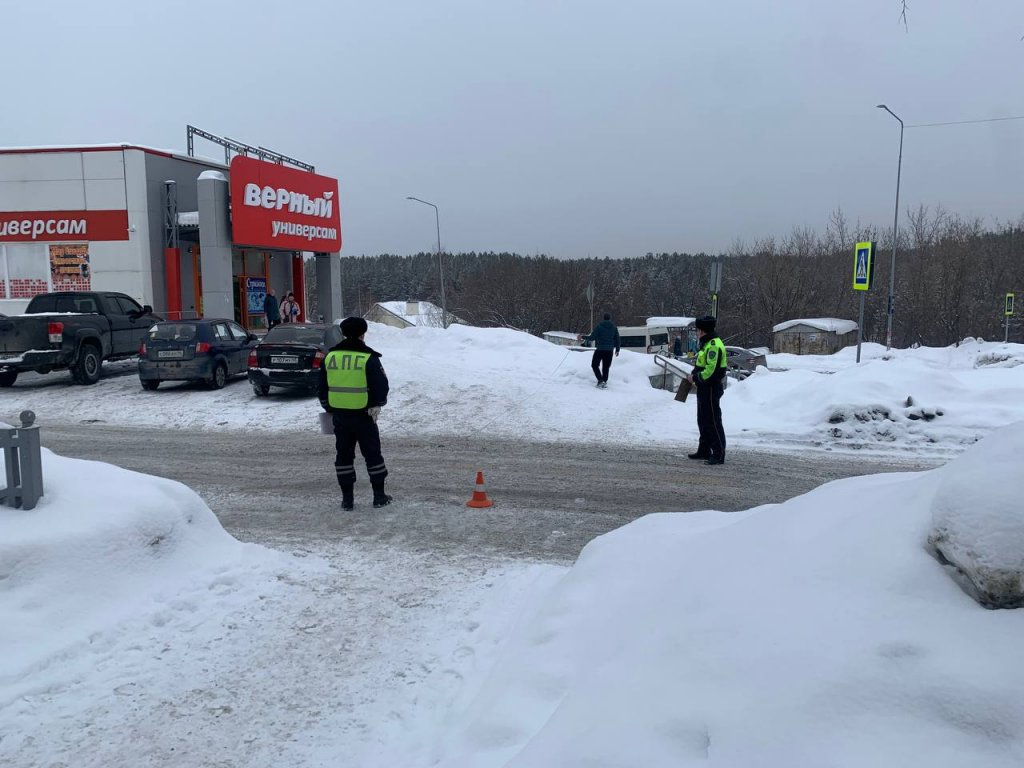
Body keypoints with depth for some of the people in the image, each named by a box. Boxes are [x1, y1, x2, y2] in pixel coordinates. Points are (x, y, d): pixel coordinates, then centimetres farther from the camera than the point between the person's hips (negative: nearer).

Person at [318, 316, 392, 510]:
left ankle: (347, 498, 14)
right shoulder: (369, 357, -11)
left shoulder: (330, 356, 4)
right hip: (363, 415, -4)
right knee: (372, 454, 7)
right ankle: (379, 496, 12)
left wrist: (329, 409, 22)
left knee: (344, 455, 12)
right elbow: (381, 386, -10)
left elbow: (322, 387, 11)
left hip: (339, 415, 4)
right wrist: (376, 406, 5)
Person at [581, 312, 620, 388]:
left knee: (594, 365, 7)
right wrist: (617, 349, 21)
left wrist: (583, 337, 2)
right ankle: (604, 382, 13)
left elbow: (592, 337, -12)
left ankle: (600, 380, -7)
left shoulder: (598, 326, -7)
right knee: (606, 367, 13)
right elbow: (617, 339, 11)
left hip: (600, 349, -4)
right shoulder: (614, 327, 6)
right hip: (609, 350, 4)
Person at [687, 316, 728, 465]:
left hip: (711, 389, -11)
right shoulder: (707, 344, 15)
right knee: (703, 420, 18)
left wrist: (695, 377, -14)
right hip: (704, 388, 11)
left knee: (713, 421, -7)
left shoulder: (714, 345, -19)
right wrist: (694, 374, 8)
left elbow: (710, 370, -25)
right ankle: (704, 450, 30)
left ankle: (719, 455, -3)